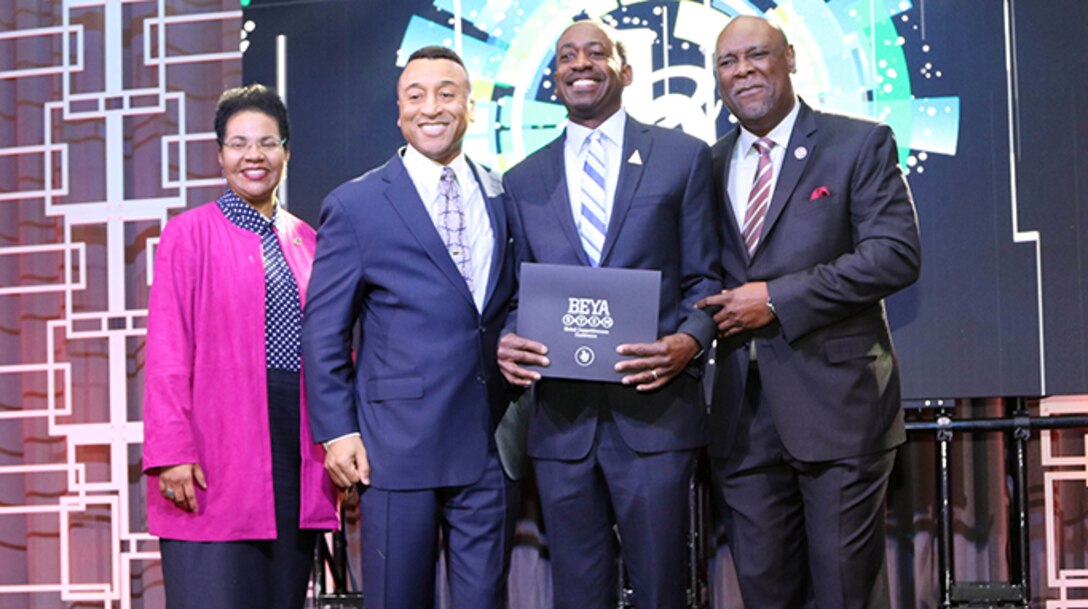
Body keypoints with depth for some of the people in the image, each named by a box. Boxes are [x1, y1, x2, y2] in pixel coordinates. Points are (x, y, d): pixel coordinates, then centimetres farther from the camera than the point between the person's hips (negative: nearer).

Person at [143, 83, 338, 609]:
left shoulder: (304, 240, 15)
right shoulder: (189, 234, 1)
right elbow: (167, 353, -5)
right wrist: (171, 451, -12)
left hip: (296, 442, 5)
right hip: (218, 447, -5)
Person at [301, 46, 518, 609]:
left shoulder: (505, 196, 10)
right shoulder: (354, 205, 0)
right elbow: (323, 331, 0)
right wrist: (337, 432, -6)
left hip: (491, 442, 3)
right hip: (397, 445, -3)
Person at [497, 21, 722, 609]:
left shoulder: (682, 157, 7)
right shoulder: (523, 180, 14)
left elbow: (704, 277, 5)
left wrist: (689, 340, -15)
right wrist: (505, 340, -7)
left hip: (653, 411, -2)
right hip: (560, 418, 3)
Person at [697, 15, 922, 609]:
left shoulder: (861, 145, 0)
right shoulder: (711, 165, 15)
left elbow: (896, 255, -11)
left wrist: (778, 300, -14)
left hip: (835, 403, -4)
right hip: (744, 415, 5)